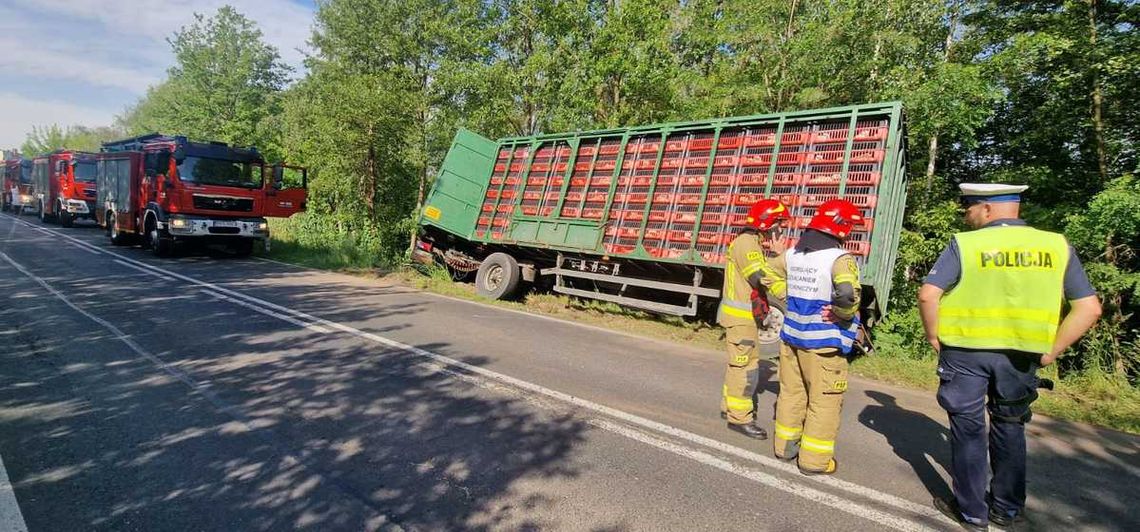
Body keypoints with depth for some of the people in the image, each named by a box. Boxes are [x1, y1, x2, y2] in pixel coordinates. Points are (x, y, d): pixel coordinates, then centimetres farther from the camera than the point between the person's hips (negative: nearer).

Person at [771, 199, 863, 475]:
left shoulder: (792, 253, 5)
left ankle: (785, 445, 31)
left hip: (791, 335, 7)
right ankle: (814, 459, 15)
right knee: (824, 401, 7)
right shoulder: (840, 259, -17)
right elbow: (847, 295, -31)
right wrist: (843, 314, -10)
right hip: (823, 342, -7)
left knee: (791, 392, 19)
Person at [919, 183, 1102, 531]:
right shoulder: (1057, 246, 3)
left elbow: (928, 295, -17)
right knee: (1009, 427, 21)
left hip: (966, 350, -3)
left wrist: (934, 338, -3)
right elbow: (1089, 308, 2)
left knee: (968, 427, 10)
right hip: (1020, 354, 4)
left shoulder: (964, 244, -9)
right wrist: (1051, 352, 6)